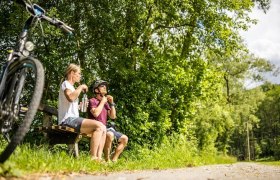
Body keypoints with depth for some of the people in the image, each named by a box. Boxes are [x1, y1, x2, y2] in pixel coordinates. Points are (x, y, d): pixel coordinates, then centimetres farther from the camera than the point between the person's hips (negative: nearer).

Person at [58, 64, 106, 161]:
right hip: (68, 119, -9)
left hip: (73, 119, 9)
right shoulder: (66, 84, -2)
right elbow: (71, 98, -26)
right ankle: (93, 158, -25)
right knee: (99, 126, -24)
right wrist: (80, 87, -13)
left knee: (103, 128, -1)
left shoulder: (71, 86, 26)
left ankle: (99, 158, -11)